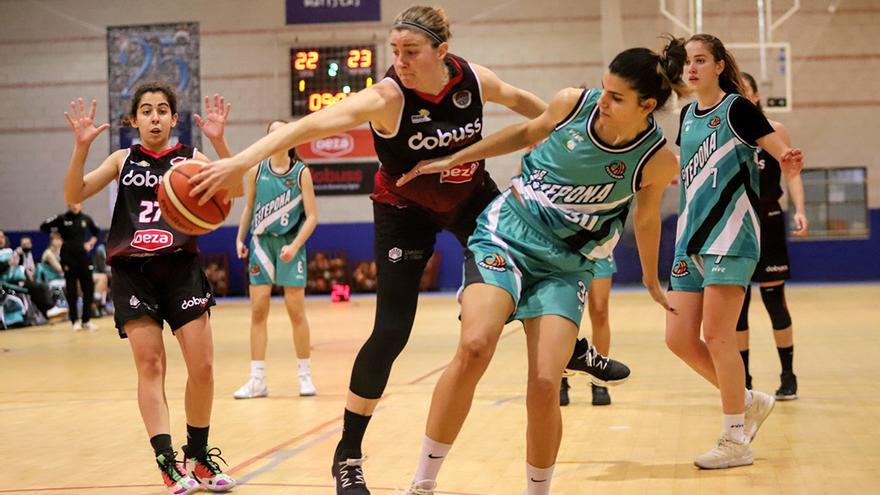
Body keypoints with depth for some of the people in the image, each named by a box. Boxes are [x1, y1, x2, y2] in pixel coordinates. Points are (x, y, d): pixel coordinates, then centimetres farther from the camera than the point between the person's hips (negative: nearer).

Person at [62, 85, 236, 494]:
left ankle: (198, 456, 15)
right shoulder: (123, 160, 10)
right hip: (133, 271, 0)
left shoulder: (189, 158, 6)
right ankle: (168, 461, -8)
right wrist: (81, 147, -14)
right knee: (149, 364, -8)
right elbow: (74, 195, 1)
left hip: (180, 266, 0)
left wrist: (219, 142, -24)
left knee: (202, 365, -3)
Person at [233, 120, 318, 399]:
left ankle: (305, 376, 12)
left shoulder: (301, 172, -4)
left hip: (290, 245, -2)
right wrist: (240, 238, 5)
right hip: (261, 243, 3)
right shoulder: (257, 171, 4)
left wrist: (294, 246, -16)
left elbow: (312, 216, -6)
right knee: (258, 310, -1)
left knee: (296, 311, -1)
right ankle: (257, 380, 3)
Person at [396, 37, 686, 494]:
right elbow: (528, 133, 11)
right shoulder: (573, 102, -11)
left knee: (544, 386, -16)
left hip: (565, 267, 0)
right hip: (507, 233, 0)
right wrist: (451, 161, 13)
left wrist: (650, 278, 23)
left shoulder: (658, 160, -12)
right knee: (475, 346, -25)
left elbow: (646, 216, 9)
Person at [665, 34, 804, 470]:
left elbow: (786, 159, -14)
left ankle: (736, 441, 1)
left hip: (730, 236, -7)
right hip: (691, 240, 8)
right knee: (679, 339, 3)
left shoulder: (737, 108, -7)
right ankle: (749, 402, 22)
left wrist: (790, 162, -35)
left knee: (716, 336, -10)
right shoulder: (688, 113, 14)